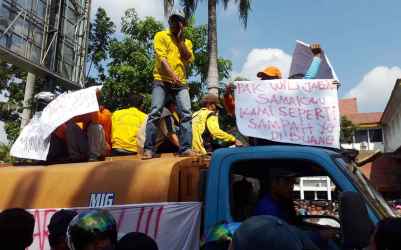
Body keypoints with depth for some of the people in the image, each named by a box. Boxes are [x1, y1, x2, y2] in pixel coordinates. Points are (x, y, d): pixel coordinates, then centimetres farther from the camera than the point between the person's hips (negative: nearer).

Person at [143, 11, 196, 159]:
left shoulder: (187, 42, 20)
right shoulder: (161, 36, 9)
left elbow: (189, 59, 2)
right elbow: (162, 58, -6)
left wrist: (180, 39, 1)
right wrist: (172, 75, -20)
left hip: (181, 83, 3)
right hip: (162, 81, -3)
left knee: (186, 113, -12)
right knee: (155, 113, -14)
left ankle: (186, 148, -13)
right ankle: (149, 149, -13)